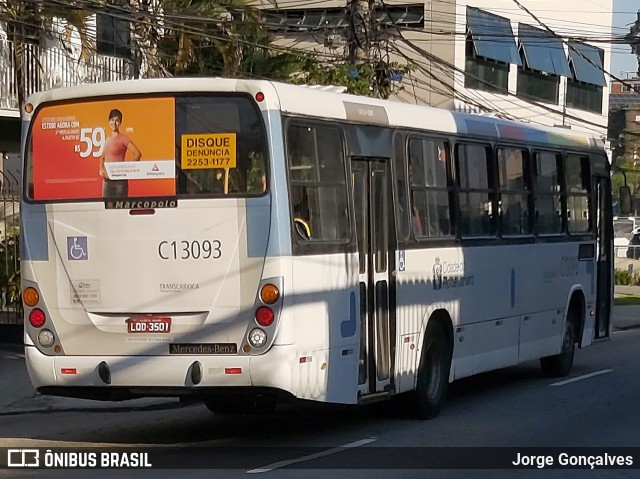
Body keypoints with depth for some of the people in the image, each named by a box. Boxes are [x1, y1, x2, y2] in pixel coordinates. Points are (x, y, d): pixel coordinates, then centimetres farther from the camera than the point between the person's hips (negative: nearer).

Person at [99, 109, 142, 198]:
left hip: (119, 180, -7)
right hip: (107, 180, 7)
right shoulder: (107, 140, 14)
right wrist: (101, 169, 10)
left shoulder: (123, 139, -6)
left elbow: (137, 154, -13)